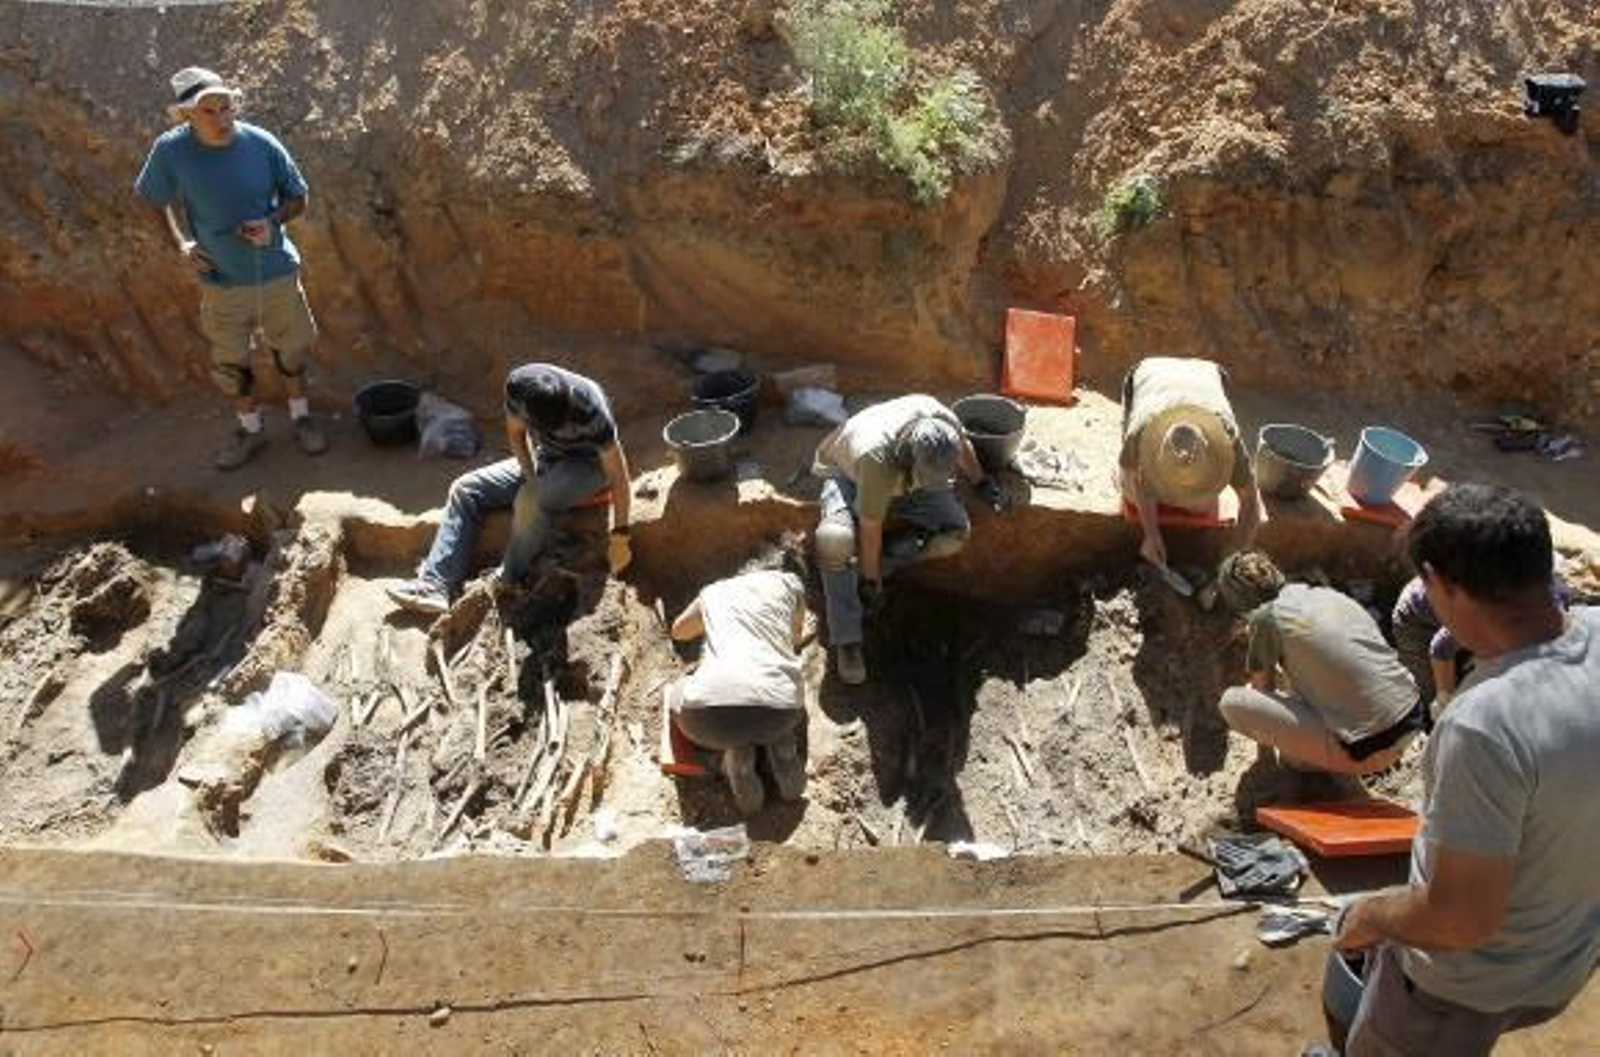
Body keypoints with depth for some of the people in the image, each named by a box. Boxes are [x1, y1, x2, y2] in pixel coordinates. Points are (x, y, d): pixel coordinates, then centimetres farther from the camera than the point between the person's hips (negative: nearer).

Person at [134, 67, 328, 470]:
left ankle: (301, 418, 38)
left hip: (276, 271, 0)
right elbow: (152, 198, 4)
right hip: (221, 280, 0)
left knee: (290, 349, 15)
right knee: (229, 365, 12)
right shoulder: (170, 150, -14)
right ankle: (250, 429, 35)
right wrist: (180, 243, -5)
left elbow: (298, 197, -1)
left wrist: (273, 222, -19)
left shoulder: (262, 144, -15)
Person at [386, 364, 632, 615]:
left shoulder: (590, 408, -35)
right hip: (543, 459, 6)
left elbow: (618, 474, -27)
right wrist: (531, 478, -16)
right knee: (465, 489, -6)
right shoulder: (518, 385, -24)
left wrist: (620, 538, -24)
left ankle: (507, 585, -15)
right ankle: (435, 585, -11)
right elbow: (516, 435, -2)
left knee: (531, 501, -35)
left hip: (586, 464, -6)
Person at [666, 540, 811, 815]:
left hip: (710, 716, -1)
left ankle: (735, 753, 8)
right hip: (779, 710, 2)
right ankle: (780, 746, 8)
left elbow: (679, 632, 45)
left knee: (677, 695, 33)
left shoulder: (714, 591, 26)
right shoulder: (790, 582, 21)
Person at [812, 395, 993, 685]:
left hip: (903, 477, 5)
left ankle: (862, 568, -5)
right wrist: (871, 583, -21)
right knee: (835, 540, -35)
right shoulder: (876, 458, -43)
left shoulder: (943, 420, -30)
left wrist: (983, 484, 9)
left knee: (955, 531, -16)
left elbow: (964, 446, -2)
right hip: (847, 472, -5)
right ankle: (846, 641, -23)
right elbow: (870, 529, -30)